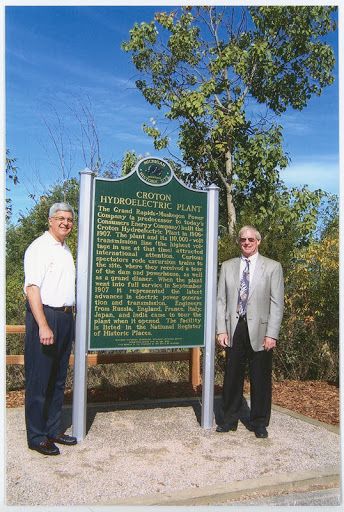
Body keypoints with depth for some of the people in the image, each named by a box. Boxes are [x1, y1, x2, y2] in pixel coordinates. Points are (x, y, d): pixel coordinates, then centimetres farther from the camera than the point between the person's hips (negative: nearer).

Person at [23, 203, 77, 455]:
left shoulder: (66, 250, 18)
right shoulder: (39, 247, -8)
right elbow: (32, 287, -16)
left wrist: (69, 317, 15)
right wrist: (43, 325, -22)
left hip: (65, 318, 8)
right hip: (44, 316, -8)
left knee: (58, 379, 13)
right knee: (39, 380, 0)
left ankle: (53, 430, 25)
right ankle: (37, 437, 12)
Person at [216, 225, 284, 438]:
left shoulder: (273, 267, 2)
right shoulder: (228, 266, 10)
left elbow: (277, 304, -2)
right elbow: (221, 300, 8)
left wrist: (272, 334, -9)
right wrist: (221, 330, 0)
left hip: (260, 331, -2)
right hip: (235, 329, 2)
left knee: (261, 379, 6)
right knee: (232, 377, 9)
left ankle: (259, 423, 24)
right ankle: (229, 420, 25)